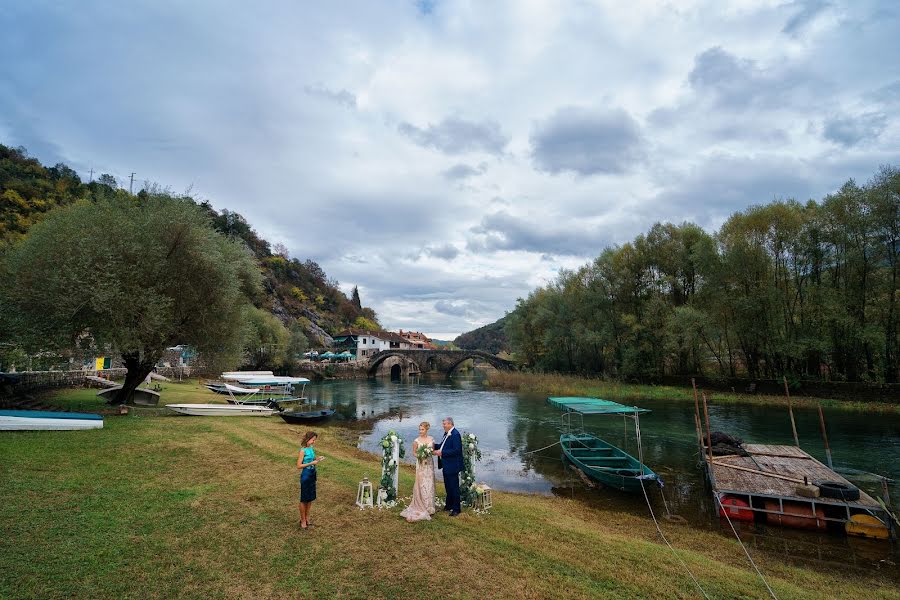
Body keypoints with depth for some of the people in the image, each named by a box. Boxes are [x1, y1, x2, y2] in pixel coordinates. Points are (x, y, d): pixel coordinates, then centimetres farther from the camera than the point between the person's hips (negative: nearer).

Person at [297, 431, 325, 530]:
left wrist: (317, 458, -1)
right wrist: (311, 463, -24)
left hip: (312, 475, 7)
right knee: (304, 499, 6)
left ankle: (307, 518, 29)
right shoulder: (303, 450, -18)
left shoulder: (311, 448, 4)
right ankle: (303, 521, 19)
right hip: (305, 476, -7)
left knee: (310, 498, 15)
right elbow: (299, 466, -19)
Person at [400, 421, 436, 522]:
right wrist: (419, 455, -20)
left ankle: (429, 507, 19)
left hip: (429, 463, 3)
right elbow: (414, 453, 0)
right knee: (421, 485, -4)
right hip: (421, 464, -3)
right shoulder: (416, 441, -6)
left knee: (429, 485, 7)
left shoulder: (431, 439, 2)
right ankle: (422, 507, 8)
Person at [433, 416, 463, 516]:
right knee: (448, 486, 21)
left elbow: (456, 450, -27)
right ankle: (449, 505, 36)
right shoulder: (447, 433, 8)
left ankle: (456, 509, 15)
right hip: (446, 465, 10)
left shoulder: (455, 434, -22)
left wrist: (441, 452, -25)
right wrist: (435, 446, -1)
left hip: (452, 466, -10)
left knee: (454, 487, 3)